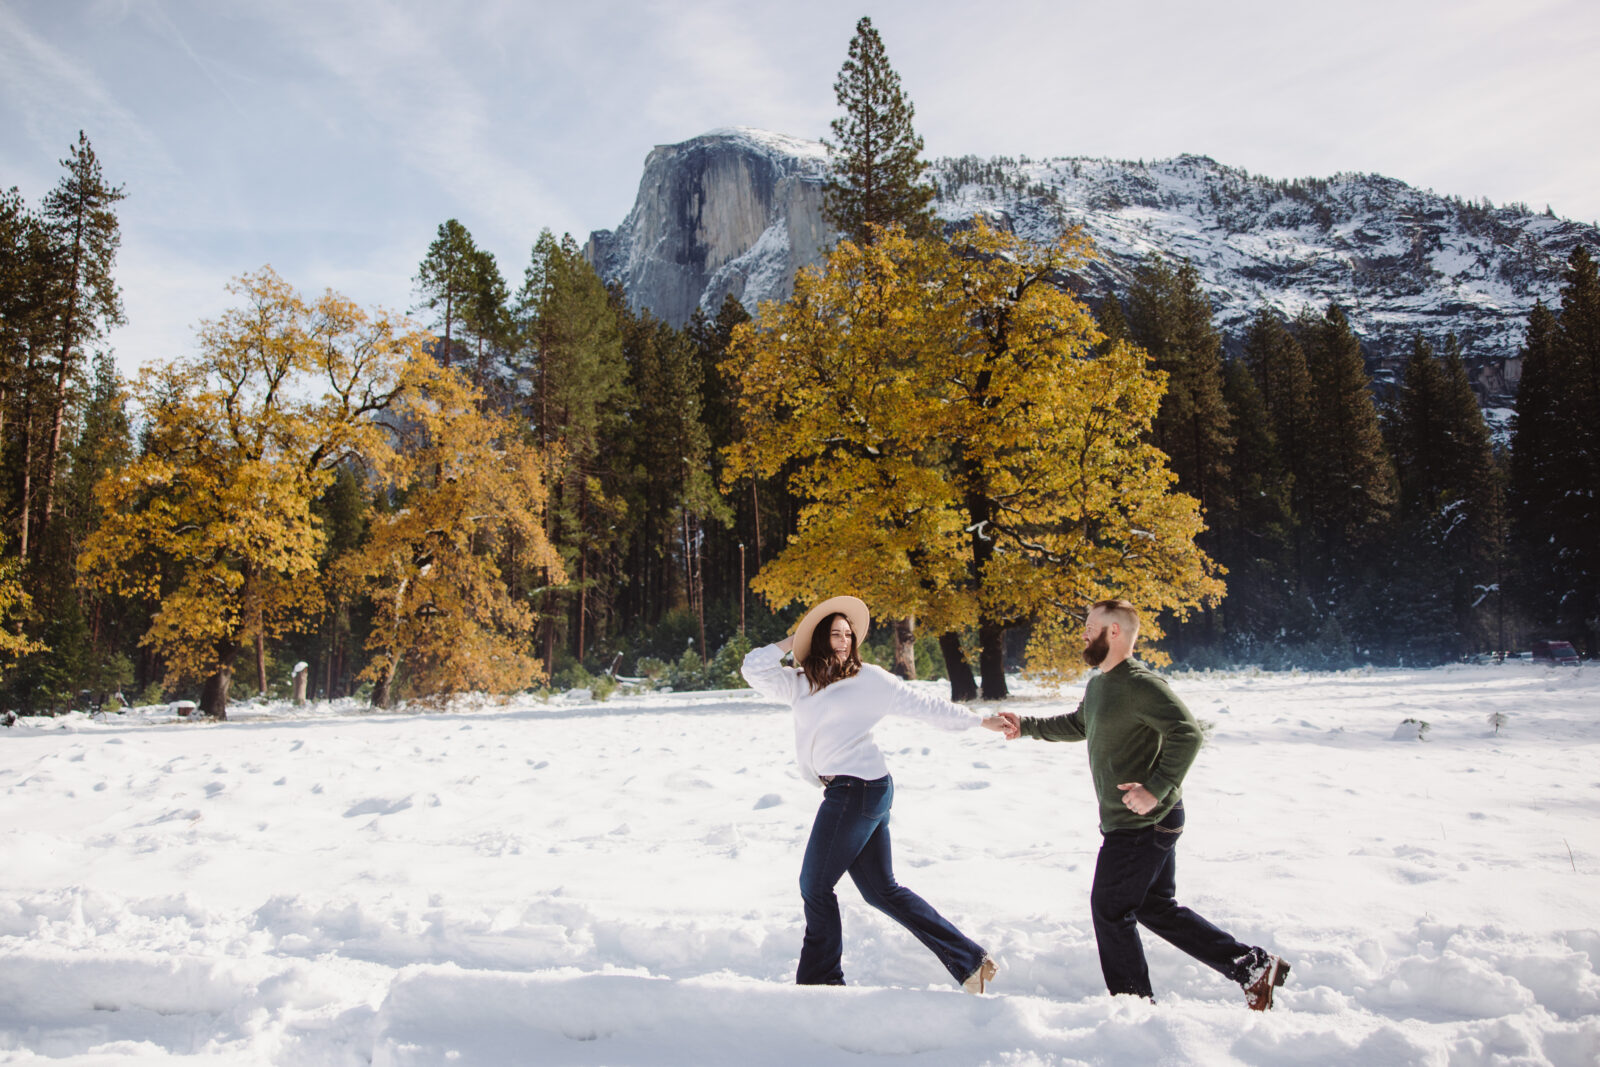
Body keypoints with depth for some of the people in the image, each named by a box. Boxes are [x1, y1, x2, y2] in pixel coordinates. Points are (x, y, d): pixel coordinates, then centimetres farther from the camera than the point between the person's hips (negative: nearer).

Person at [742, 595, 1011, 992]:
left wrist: (980, 721, 5)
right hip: (844, 791, 7)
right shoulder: (800, 683, 13)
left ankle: (821, 978, 16)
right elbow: (755, 670, 6)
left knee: (815, 885, -1)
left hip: (859, 787, -7)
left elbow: (923, 705, 3)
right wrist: (791, 642, 7)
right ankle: (969, 959, 17)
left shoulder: (869, 678, -1)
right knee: (881, 889, 11)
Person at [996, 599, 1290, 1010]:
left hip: (1143, 822, -10)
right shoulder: (1098, 684, 11)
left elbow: (1187, 733, -27)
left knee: (1110, 909, 2)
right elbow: (1077, 725, 30)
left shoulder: (1139, 684, -19)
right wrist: (1026, 726, 26)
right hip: (1143, 822, 10)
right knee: (1156, 907, 16)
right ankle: (1252, 964, 20)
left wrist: (1156, 788, -32)